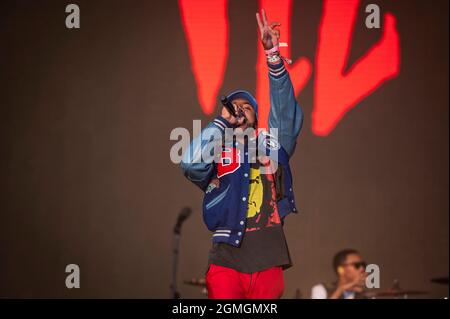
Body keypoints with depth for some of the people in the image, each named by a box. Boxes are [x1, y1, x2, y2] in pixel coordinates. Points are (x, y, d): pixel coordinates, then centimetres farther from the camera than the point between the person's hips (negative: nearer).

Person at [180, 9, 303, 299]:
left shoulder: (272, 145, 15)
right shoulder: (216, 153, 11)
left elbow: (285, 107, 3)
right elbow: (191, 163, -11)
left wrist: (273, 54, -8)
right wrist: (222, 121, -2)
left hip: (268, 265, 2)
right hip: (227, 263, -2)